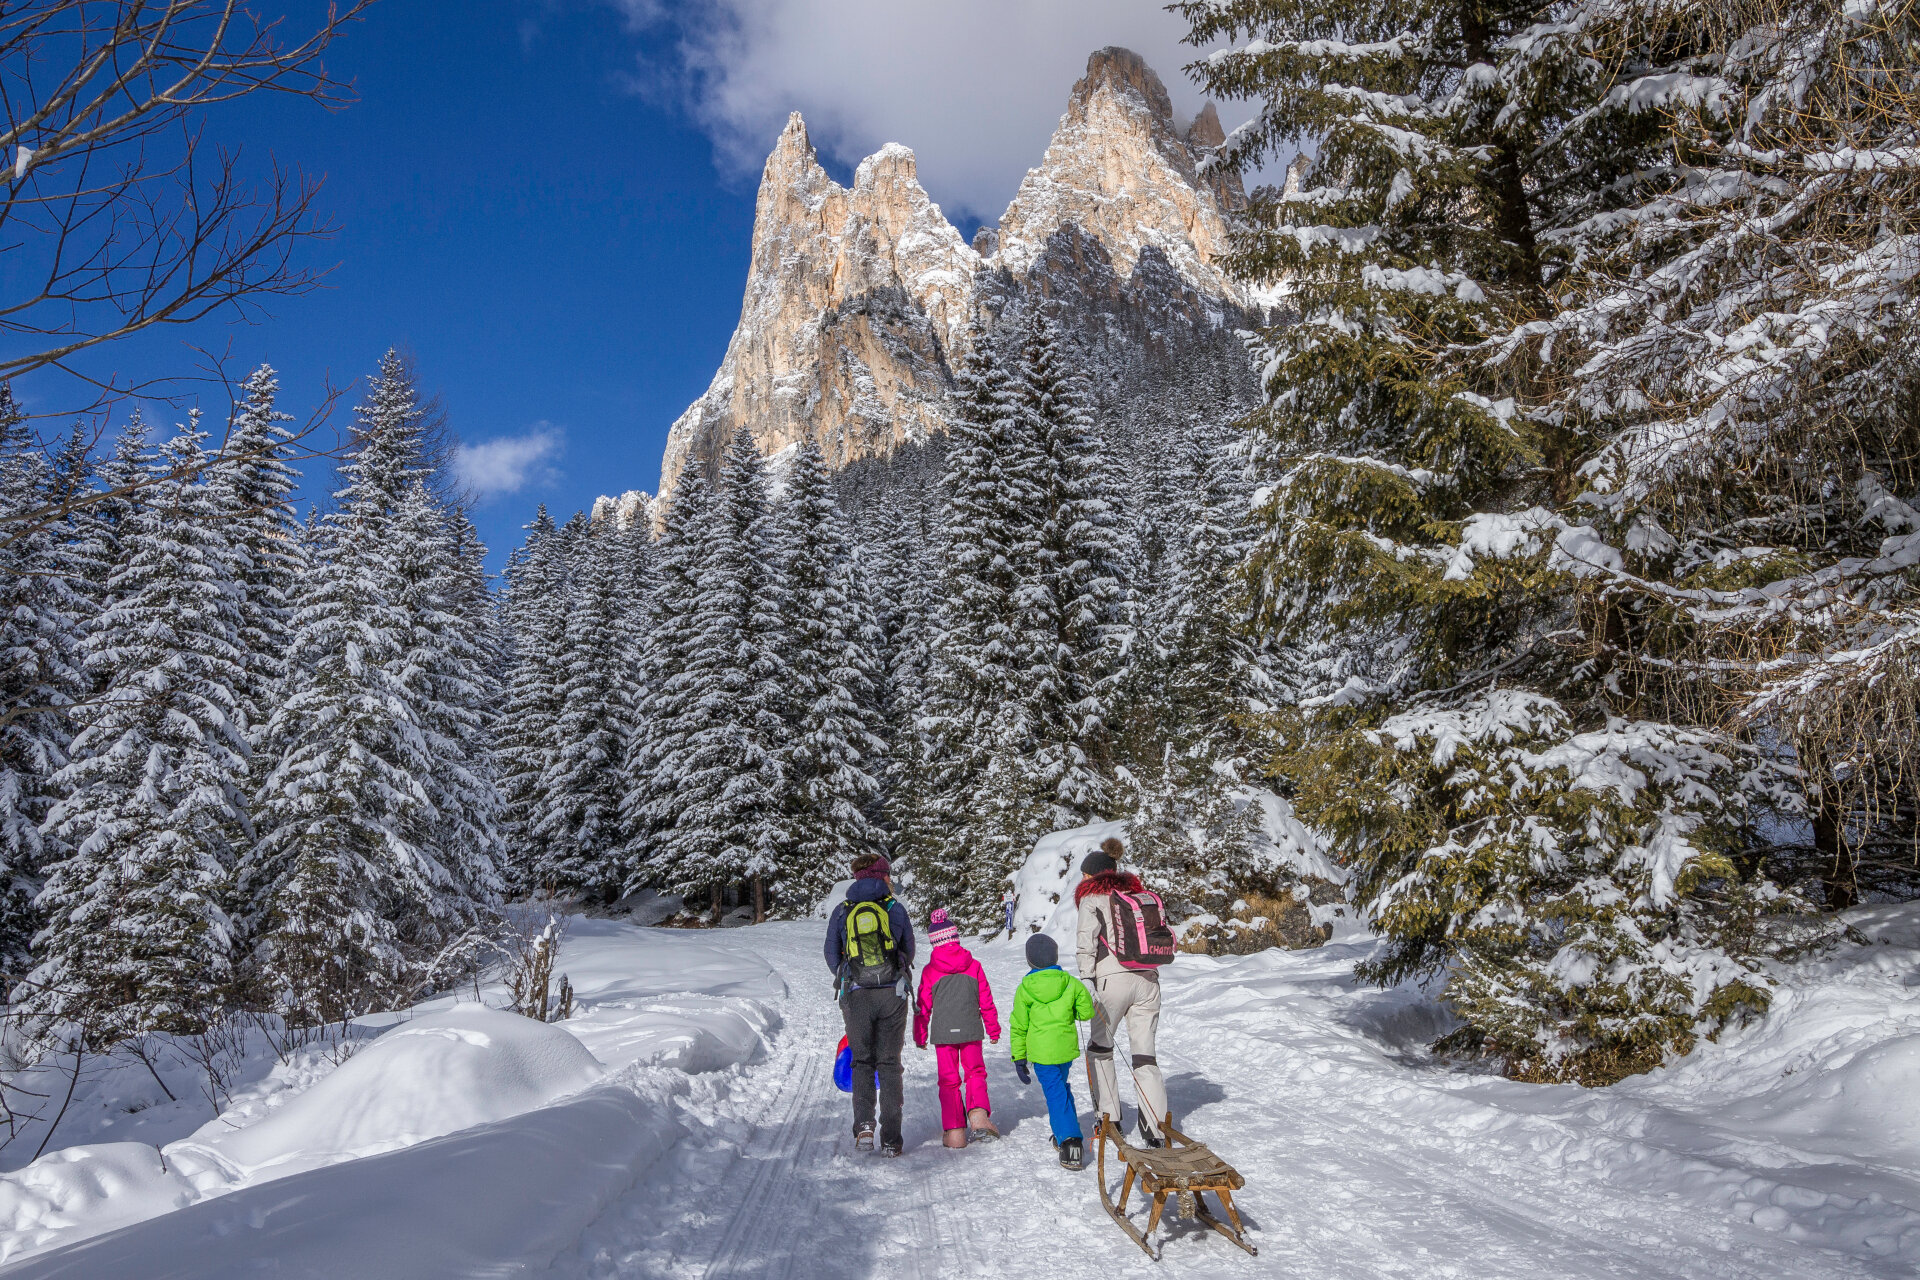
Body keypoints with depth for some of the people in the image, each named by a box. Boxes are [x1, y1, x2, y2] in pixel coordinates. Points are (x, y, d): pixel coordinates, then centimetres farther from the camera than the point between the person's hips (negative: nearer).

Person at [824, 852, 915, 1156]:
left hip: (856, 996, 0)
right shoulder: (896, 909, 2)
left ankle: (863, 1125, -7)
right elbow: (909, 952, 11)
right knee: (889, 1064, 8)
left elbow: (832, 957, 9)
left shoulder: (841, 912, 4)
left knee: (862, 1062, 14)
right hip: (893, 994, 0)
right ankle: (890, 1139, 7)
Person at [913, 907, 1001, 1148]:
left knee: (949, 1079, 8)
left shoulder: (930, 971, -4)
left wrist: (920, 1035, 13)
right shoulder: (974, 966, -1)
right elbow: (986, 1001, 4)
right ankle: (978, 1112, -9)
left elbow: (923, 1006, 1)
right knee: (975, 1073, 15)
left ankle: (955, 1131, 4)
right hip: (971, 1031, 1)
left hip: (942, 1033, -1)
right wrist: (993, 1028, 15)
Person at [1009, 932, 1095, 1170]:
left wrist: (1018, 1058, 9)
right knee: (1060, 1086, 25)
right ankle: (1062, 1133, 36)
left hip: (1040, 1051, -3)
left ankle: (1069, 1140, -20)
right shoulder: (1070, 983, -3)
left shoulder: (1024, 989, -5)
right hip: (1067, 1047, 3)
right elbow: (1087, 1012, 2)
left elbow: (1019, 1027, 1)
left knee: (1056, 1094, -3)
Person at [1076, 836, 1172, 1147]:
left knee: (1099, 1048, 15)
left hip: (1114, 979, -5)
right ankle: (1156, 1128, -3)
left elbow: (1086, 943, -8)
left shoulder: (1092, 897, 3)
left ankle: (1109, 1118, 16)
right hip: (1148, 979, 5)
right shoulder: (1138, 894, 19)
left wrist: (1087, 980, -5)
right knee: (1145, 1054, 6)